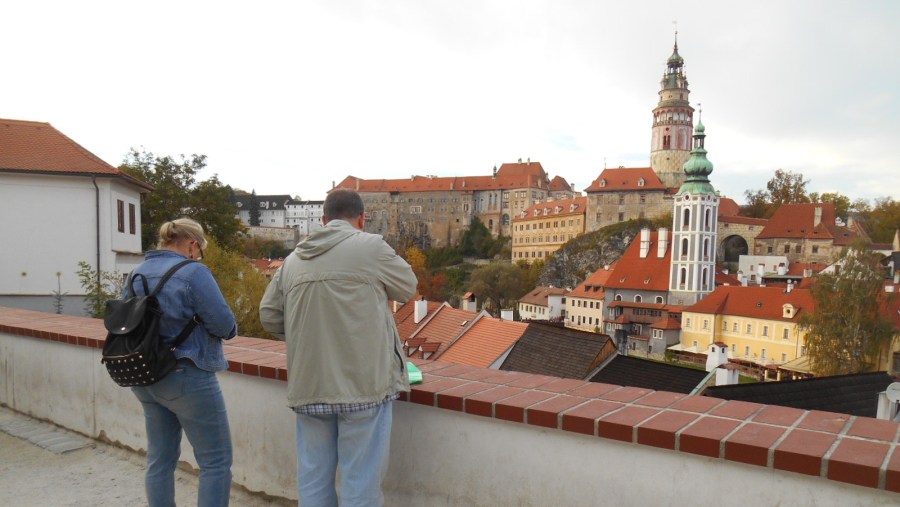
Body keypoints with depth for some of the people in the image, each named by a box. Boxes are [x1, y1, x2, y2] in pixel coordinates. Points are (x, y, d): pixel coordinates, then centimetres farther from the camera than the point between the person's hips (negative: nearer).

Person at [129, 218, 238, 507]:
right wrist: (230, 329, 3)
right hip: (187, 378, -8)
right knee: (216, 462, 3)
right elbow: (224, 324, -18)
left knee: (160, 459, 18)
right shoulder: (192, 272, -15)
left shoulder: (137, 274, 7)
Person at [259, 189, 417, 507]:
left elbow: (269, 315, 11)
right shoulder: (370, 247, -6)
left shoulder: (295, 259, 9)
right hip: (362, 384, -5)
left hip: (308, 386, 5)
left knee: (313, 478, 15)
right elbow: (408, 288, 7)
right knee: (361, 480, 5)